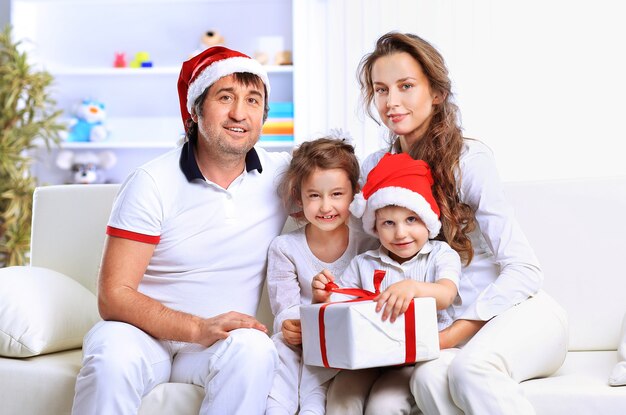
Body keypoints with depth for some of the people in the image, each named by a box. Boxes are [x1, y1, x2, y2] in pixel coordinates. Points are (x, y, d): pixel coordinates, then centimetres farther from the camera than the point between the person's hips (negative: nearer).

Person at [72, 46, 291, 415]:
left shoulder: (283, 174, 1)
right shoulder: (154, 183, -9)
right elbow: (114, 295, -13)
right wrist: (199, 328, -28)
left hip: (225, 338, 3)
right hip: (146, 330, -2)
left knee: (255, 351, -32)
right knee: (113, 359, -36)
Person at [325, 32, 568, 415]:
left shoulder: (469, 159, -11)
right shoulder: (374, 169, 5)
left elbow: (524, 271, -15)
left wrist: (452, 335, -23)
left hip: (517, 311, -3)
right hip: (441, 327, 3)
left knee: (471, 367, -36)